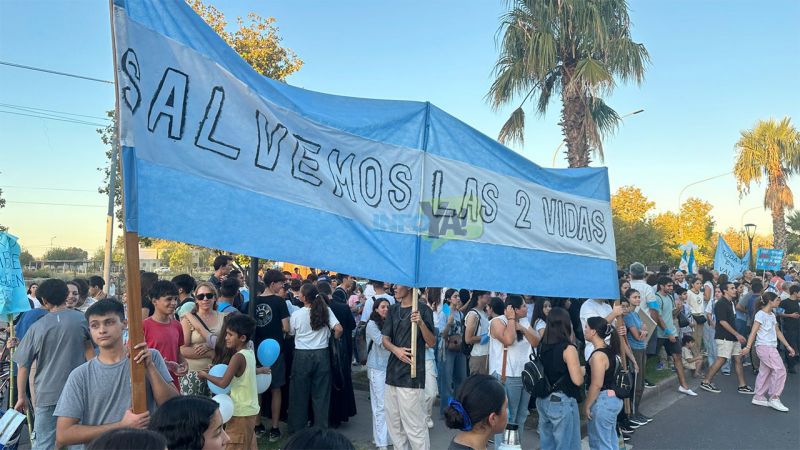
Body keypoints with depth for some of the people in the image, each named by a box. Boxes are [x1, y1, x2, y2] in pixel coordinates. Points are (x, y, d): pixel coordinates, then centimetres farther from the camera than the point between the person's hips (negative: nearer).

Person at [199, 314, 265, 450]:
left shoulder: (238, 357, -21)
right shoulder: (250, 353, 3)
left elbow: (223, 383, -24)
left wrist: (205, 375, -11)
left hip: (241, 412, -9)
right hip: (250, 409, 9)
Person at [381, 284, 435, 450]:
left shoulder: (423, 310, -6)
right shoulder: (393, 310, 12)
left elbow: (431, 342, -8)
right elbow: (385, 339, 9)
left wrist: (421, 323, -25)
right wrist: (396, 349, -12)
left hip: (411, 375, -7)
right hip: (393, 373, 7)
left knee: (414, 424, -6)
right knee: (393, 422, 14)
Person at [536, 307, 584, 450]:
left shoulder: (543, 346, 3)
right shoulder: (568, 348, -16)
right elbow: (578, 380, -16)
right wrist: (582, 371, 3)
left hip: (543, 400, 7)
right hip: (562, 401, -7)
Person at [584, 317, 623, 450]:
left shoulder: (598, 355, -23)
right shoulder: (610, 350, 5)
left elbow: (596, 385, -22)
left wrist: (587, 405, -13)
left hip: (602, 401, -9)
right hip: (613, 399, 9)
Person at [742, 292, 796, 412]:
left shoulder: (772, 315, 15)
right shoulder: (761, 314, -12)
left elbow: (778, 332, 21)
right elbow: (753, 332, -17)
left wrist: (788, 346, 20)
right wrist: (748, 346, -22)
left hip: (771, 347, 9)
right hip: (764, 347, -9)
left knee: (765, 372, 10)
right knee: (780, 370, -10)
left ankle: (759, 397, 17)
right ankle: (774, 398, -3)